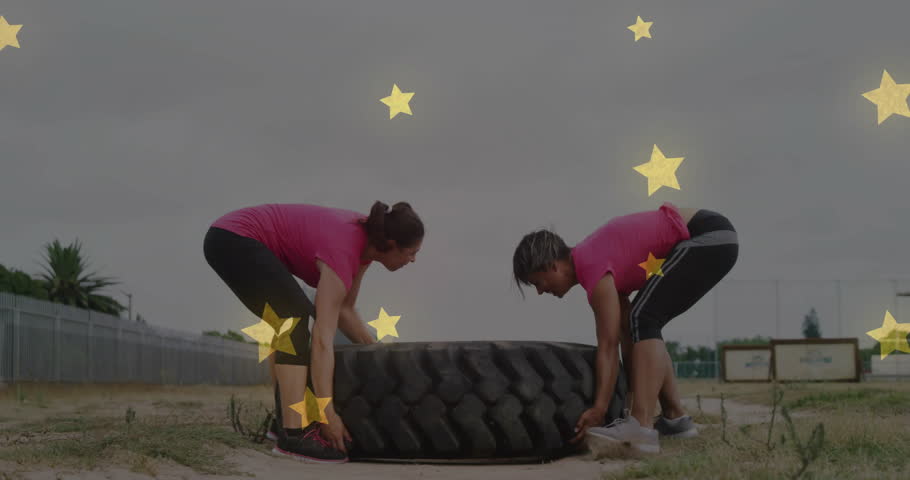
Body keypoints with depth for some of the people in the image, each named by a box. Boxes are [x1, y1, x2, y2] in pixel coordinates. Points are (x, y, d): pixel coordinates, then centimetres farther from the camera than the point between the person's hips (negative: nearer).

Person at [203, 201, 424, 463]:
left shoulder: (367, 239, 1)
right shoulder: (342, 252, -23)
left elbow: (343, 310, 13)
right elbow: (322, 339, -27)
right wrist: (328, 413, -28)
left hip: (234, 239, 10)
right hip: (234, 238, -10)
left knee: (290, 320, 17)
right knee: (296, 319, -21)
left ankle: (286, 419, 19)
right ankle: (294, 433, -24)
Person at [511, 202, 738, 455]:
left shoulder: (593, 268, -15)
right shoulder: (593, 259, 11)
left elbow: (607, 347, -15)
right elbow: (625, 334, 15)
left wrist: (599, 410, -15)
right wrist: (627, 394, 18)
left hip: (709, 237, -10)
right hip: (711, 236, 10)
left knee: (643, 320, -18)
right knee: (643, 325, 13)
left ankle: (642, 427, -29)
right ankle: (676, 417, 18)